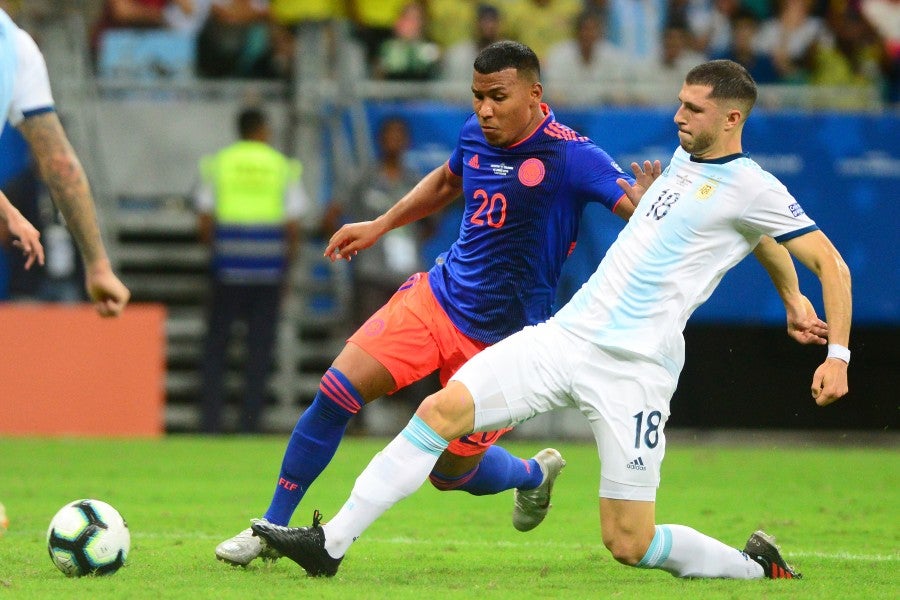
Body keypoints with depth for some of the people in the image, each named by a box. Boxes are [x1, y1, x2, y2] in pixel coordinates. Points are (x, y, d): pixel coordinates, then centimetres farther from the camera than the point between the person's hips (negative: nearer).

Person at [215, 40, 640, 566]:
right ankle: (272, 527, 4)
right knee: (338, 391, -10)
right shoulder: (476, 134, 1)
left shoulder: (569, 156, -19)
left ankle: (534, 473, 39)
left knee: (452, 472, 4)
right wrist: (380, 226, 24)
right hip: (438, 297, 5)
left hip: (500, 339, -5)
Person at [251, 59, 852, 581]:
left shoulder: (752, 187, -7)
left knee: (629, 544, -9)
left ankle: (754, 566, 16)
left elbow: (831, 263, -5)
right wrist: (792, 296, 34)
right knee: (442, 409, -8)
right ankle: (332, 543, -6)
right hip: (567, 334, 7)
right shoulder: (686, 156, 15)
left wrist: (838, 355, -11)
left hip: (633, 367, -7)